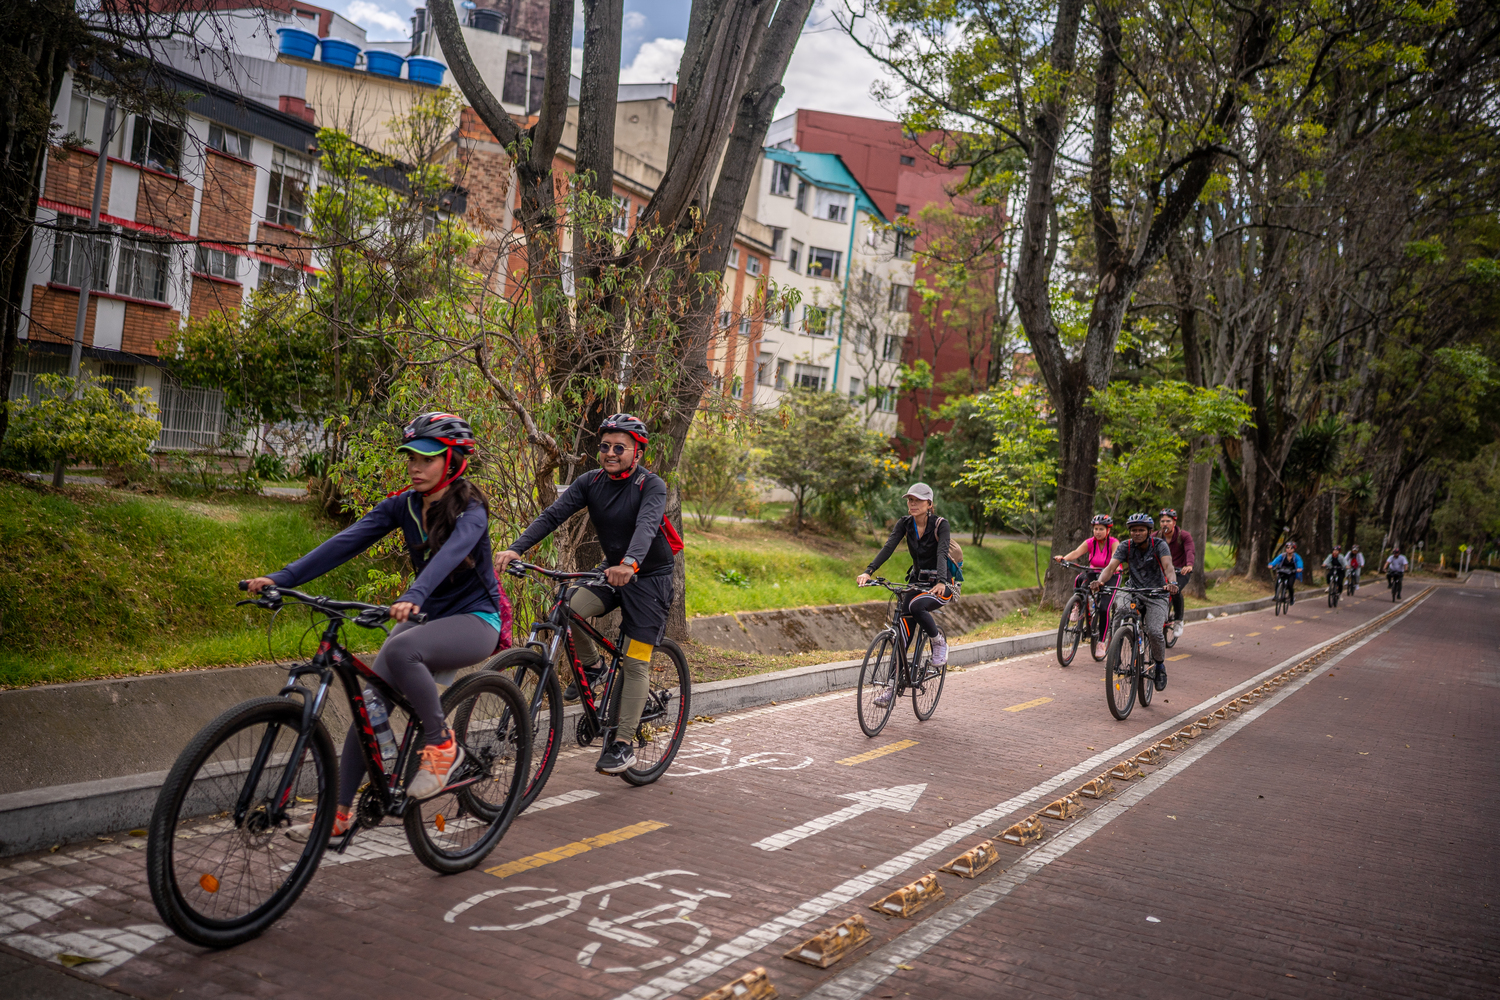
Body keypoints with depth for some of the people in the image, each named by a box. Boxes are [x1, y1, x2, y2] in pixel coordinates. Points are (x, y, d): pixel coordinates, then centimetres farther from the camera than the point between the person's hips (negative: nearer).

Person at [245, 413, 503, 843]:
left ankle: (442, 746, -18)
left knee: (400, 650, -35)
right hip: (426, 615, 6)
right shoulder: (404, 505, 0)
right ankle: (339, 811, 4)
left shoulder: (470, 510, -16)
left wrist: (413, 596, -56)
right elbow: (347, 541, -9)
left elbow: (450, 553, -37)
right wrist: (281, 578, -21)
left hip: (474, 620, -6)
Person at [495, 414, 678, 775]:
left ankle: (623, 744, 2)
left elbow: (647, 525, -38)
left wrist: (630, 563, -58)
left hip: (649, 576, -4)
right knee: (569, 609, -24)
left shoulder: (651, 486, -19)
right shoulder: (591, 482, -5)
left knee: (635, 662, -7)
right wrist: (515, 549, -30)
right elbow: (552, 515, -15)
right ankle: (591, 665, 5)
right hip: (612, 569, 4)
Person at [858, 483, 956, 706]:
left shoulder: (940, 524, -15)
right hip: (917, 581, 5)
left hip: (942, 585, -5)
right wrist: (868, 571, -31)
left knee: (916, 606, -35)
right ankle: (893, 685, 3)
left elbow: (942, 554, -30)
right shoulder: (905, 524, -3)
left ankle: (939, 642, -8)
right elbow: (888, 548, -16)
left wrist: (941, 582, -48)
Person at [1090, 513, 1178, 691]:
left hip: (1156, 596, -2)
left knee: (1154, 632, -24)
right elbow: (1111, 566, -18)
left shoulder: (1159, 545, -11)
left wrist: (1172, 582, -50)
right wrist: (1099, 581, -40)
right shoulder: (1126, 546, -5)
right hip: (1134, 592, 2)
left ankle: (1160, 665, 9)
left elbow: (1168, 566, -27)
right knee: (1119, 597, -33)